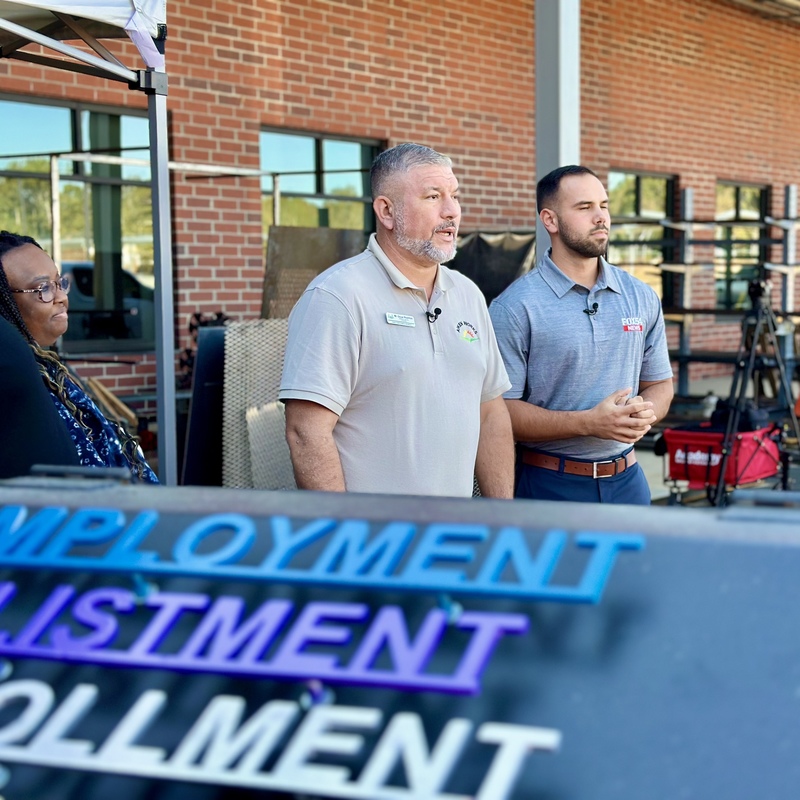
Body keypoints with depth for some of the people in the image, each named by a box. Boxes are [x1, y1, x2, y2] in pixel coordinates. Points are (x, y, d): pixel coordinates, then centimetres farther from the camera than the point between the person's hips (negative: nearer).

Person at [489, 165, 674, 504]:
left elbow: (659, 383, 15)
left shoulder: (642, 298, 6)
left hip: (627, 477, 5)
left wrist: (647, 412, -9)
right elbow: (500, 409, -14)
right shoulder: (515, 307, -10)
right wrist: (589, 423, -22)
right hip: (551, 485, -4)